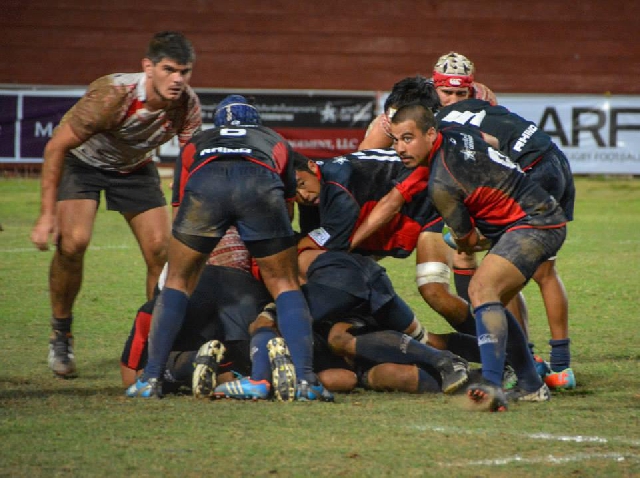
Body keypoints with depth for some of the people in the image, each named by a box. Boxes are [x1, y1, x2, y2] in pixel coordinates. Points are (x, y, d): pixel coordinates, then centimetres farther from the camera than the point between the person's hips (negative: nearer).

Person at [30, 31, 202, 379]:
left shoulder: (187, 106, -22)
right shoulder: (111, 96, -35)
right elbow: (56, 147, -26)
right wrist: (47, 214, -26)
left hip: (135, 167, 4)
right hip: (82, 163, -4)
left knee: (161, 250, -10)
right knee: (73, 242, -24)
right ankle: (60, 332, -2)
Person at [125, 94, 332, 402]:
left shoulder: (195, 144, 42)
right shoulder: (276, 143, 42)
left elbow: (182, 208, 42)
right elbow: (288, 211, 42)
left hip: (204, 182, 0)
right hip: (261, 184, 0)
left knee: (178, 282, 19)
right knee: (285, 285, 16)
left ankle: (151, 379, 9)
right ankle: (305, 379, 1)